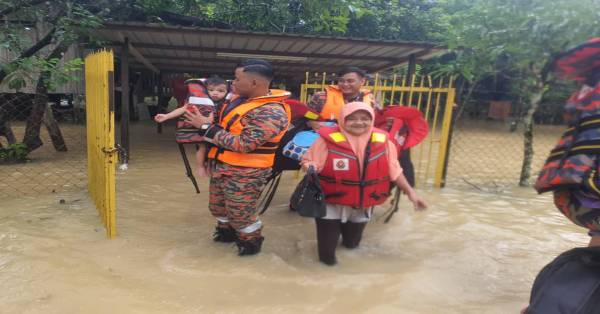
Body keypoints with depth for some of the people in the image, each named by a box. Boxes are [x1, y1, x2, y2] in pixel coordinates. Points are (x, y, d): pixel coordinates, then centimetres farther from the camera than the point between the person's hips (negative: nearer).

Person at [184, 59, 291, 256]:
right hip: (222, 165, 9)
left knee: (241, 213, 8)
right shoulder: (240, 98, 3)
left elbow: (243, 144, -29)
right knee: (218, 207, 24)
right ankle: (227, 232, 51)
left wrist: (206, 127, -22)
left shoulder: (272, 112, -26)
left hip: (245, 172, -9)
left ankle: (251, 243, 35)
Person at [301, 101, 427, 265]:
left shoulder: (382, 141, -8)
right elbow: (309, 161, -13)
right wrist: (310, 168, -36)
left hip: (362, 207, 4)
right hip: (331, 204, -4)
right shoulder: (329, 139, -21)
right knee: (328, 256, 2)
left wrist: (410, 192, 0)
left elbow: (394, 170, 2)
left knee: (351, 244, 26)